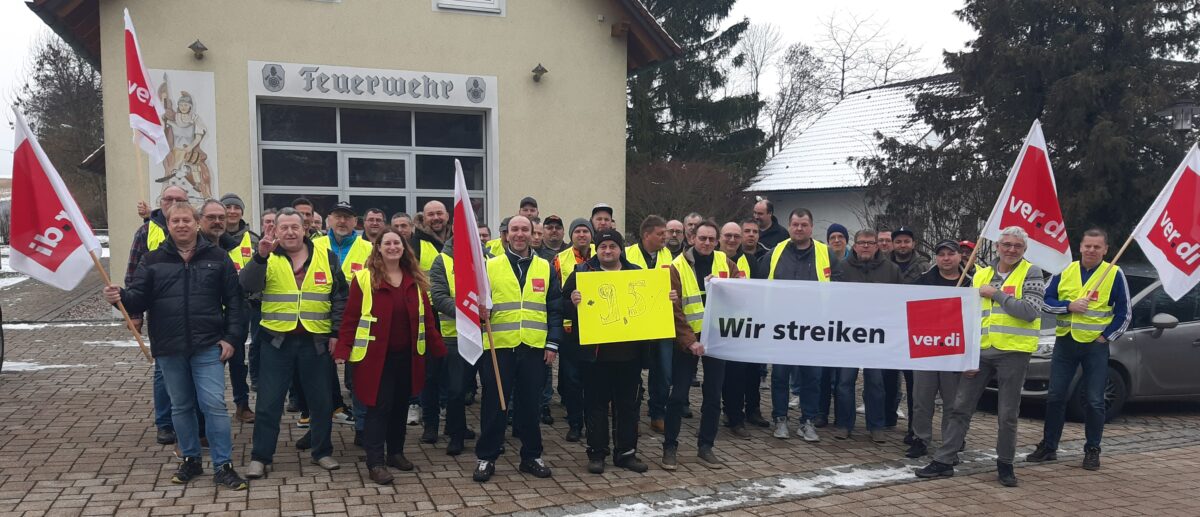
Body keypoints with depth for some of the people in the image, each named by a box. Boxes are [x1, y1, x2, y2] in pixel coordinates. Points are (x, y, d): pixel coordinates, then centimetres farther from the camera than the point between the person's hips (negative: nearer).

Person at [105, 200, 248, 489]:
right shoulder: (153, 261, 6)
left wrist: (232, 337, -5)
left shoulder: (217, 258, 3)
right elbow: (138, 298, 2)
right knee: (181, 406, 13)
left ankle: (223, 467, 2)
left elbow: (234, 301, 2)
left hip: (208, 346, -2)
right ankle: (190, 460, 28)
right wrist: (120, 297, -21)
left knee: (214, 404, -6)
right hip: (169, 349, 2)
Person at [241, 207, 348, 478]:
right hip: (278, 339, -1)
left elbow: (339, 297, 6)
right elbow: (248, 285, -17)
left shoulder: (326, 257, 4)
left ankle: (323, 452, 26)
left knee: (321, 401, 10)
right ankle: (260, 457, 17)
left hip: (316, 341, 1)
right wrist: (261, 256, -31)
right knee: (268, 402, 4)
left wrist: (337, 332, -1)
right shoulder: (267, 259, 1)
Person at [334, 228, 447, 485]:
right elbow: (351, 317, -8)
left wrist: (438, 348, 7)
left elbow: (426, 317, 9)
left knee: (400, 405, 13)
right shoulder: (364, 279, -7)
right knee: (379, 407, -2)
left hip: (407, 355, 5)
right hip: (376, 355, -4)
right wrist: (343, 350, -14)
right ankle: (375, 463, 5)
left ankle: (396, 452, 28)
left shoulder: (415, 280, 6)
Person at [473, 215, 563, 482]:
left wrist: (552, 343, 2)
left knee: (529, 404, 10)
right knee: (494, 404, 5)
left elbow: (555, 309, 8)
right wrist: (480, 309, -19)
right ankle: (486, 457, 17)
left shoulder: (546, 268, 8)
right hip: (499, 346, -1)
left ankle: (531, 456, 22)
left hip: (534, 348, 2)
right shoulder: (490, 266, 3)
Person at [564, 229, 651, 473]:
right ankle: (596, 453, 16)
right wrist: (573, 302, -23)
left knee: (627, 404, 10)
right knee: (596, 403, 5)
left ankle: (626, 452, 21)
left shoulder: (636, 272, 11)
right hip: (595, 351, -3)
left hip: (629, 351, 3)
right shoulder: (582, 272, 2)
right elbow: (563, 307, -2)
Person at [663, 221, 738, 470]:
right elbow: (674, 309, -11)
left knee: (713, 395, 9)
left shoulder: (726, 263, 5)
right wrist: (689, 341, -19)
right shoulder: (678, 267, -6)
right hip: (687, 339, -3)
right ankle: (670, 447, 12)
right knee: (679, 395, 0)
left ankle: (705, 447, 21)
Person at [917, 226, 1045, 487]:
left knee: (1007, 414, 5)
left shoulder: (1030, 273, -1)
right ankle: (944, 460, 12)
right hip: (981, 352, 4)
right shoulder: (981, 275, 11)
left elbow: (1031, 311, -16)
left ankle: (1005, 464, 22)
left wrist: (996, 294, -13)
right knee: (961, 407, 6)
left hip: (1012, 353, -4)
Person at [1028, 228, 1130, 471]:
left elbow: (1123, 314, 0)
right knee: (1055, 397, 6)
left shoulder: (1114, 274, -3)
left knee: (1094, 401, 1)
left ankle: (1092, 450, 15)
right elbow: (1046, 300, 4)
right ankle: (1048, 446, 16)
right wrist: (1069, 306, -12)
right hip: (1065, 342, 3)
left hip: (1096, 345, -3)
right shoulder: (1065, 271, 5)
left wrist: (1106, 337, -7)